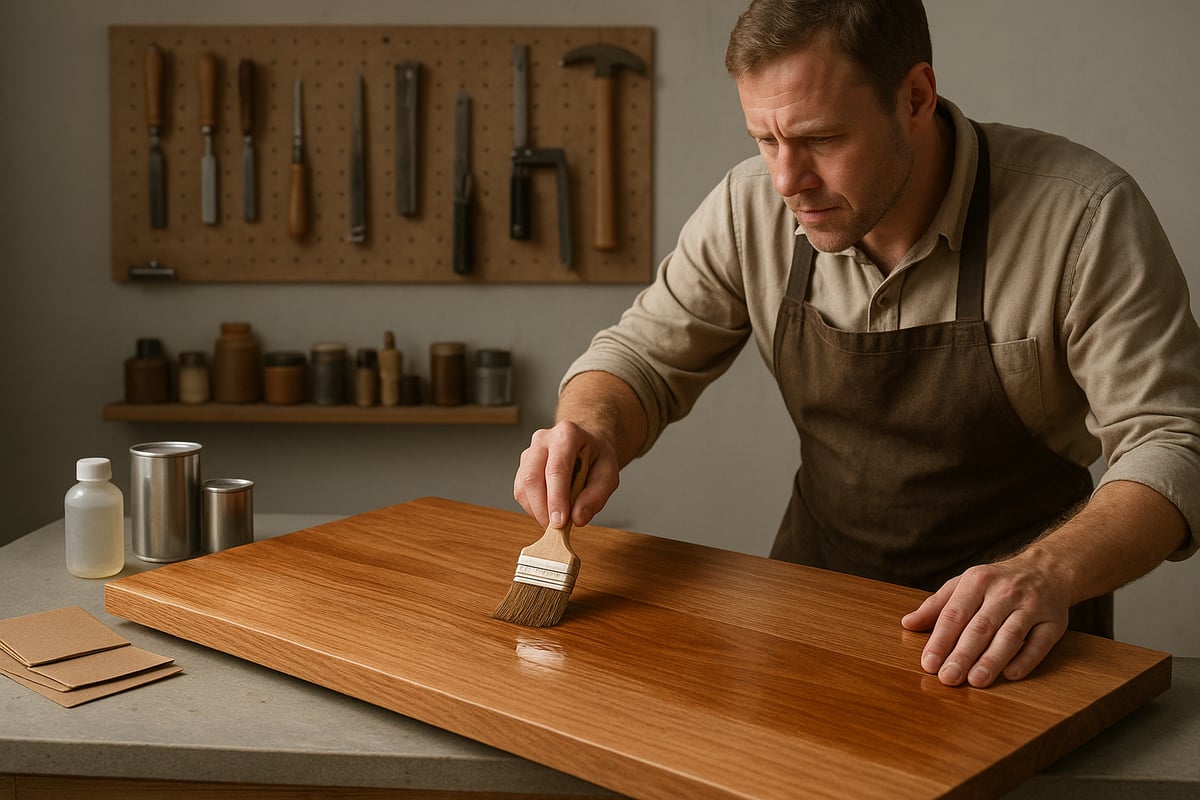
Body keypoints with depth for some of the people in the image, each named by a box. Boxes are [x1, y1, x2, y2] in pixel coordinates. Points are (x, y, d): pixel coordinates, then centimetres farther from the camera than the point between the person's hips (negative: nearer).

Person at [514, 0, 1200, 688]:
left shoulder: (1085, 213, -18)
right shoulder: (751, 206, -7)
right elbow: (643, 355, 4)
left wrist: (1048, 574, -38)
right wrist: (592, 428, -20)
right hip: (819, 583, 3)